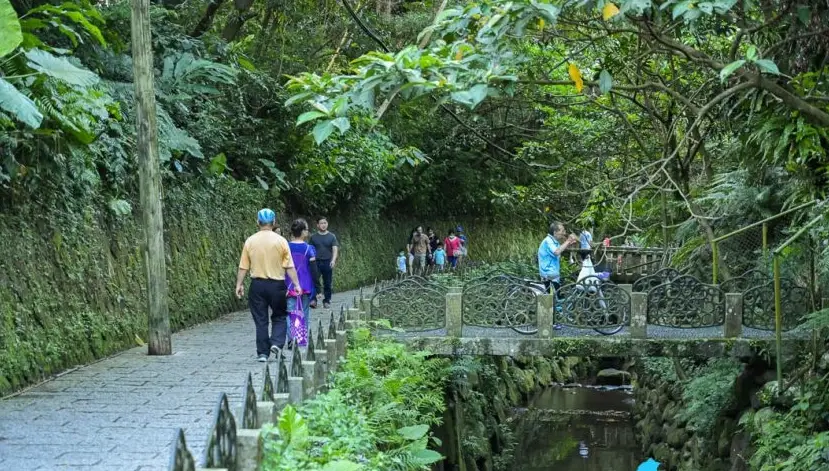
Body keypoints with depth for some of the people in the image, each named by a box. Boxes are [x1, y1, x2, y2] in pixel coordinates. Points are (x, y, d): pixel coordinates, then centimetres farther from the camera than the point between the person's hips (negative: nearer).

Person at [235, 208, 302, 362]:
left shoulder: (250, 241, -2)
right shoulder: (281, 241, -6)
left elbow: (243, 267, -1)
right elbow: (289, 266, -6)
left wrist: (239, 284, 8)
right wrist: (296, 285, -2)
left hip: (257, 284, 1)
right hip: (277, 284, -1)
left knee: (260, 320, 7)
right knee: (280, 316, 14)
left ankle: (262, 352, 8)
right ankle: (276, 343, -6)